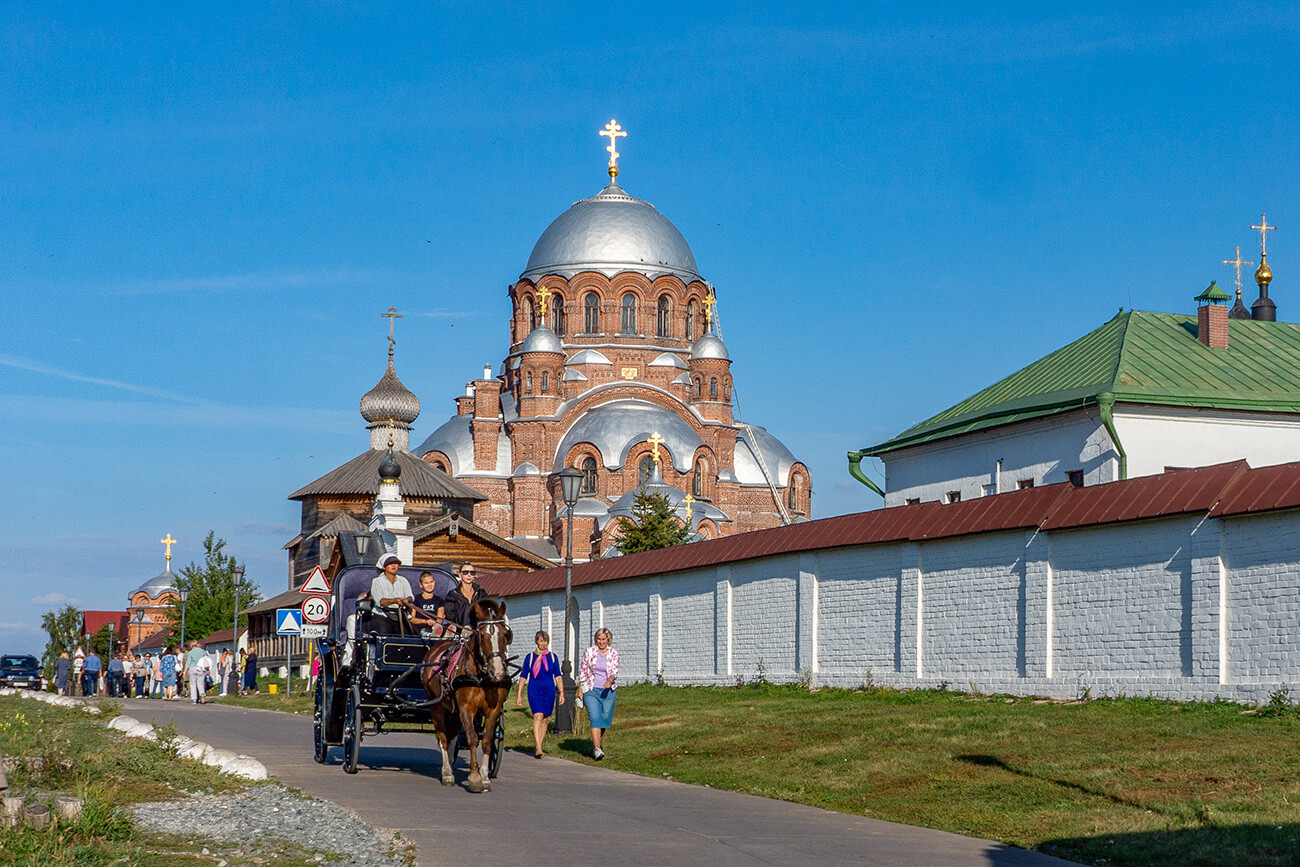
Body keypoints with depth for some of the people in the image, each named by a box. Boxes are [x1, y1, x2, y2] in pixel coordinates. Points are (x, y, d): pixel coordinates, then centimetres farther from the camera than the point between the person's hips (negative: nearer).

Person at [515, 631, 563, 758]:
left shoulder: (553, 657, 9)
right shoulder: (530, 657, 4)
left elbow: (558, 676, 10)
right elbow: (523, 676, 5)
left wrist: (561, 692, 1)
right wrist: (519, 695, 2)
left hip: (549, 690, 3)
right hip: (534, 690, -3)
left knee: (544, 719, 6)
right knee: (538, 716, -18)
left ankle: (538, 747, 17)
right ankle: (538, 748, -26)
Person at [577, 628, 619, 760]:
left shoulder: (613, 654, 2)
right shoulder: (589, 652, 1)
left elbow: (615, 671, -8)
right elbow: (582, 670, 6)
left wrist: (610, 681, -29)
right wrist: (580, 689, 3)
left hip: (608, 691, 2)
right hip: (591, 690, -2)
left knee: (605, 719, 5)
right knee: (595, 718, -15)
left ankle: (596, 743, 28)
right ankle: (597, 749, -23)